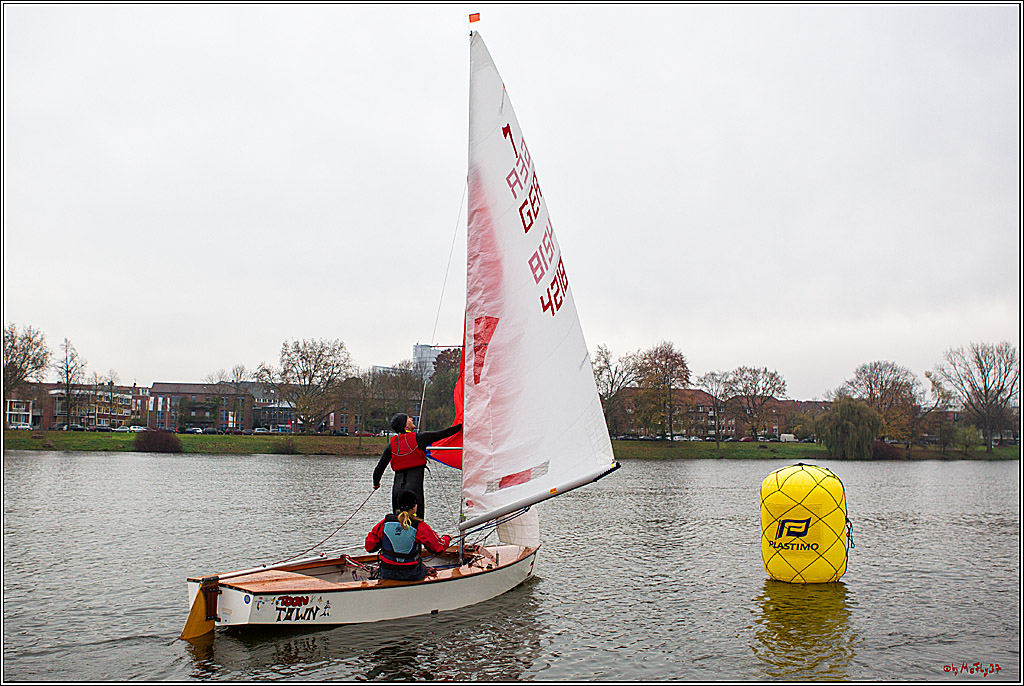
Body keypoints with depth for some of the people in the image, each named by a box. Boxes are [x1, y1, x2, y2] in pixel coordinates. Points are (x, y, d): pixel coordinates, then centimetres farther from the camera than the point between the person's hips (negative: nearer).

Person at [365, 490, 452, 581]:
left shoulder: (385, 522, -9)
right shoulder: (419, 526, -15)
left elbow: (369, 547, -1)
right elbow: (439, 548, -5)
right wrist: (446, 538, 17)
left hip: (387, 574, 3)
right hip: (411, 576, -2)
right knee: (431, 571, 28)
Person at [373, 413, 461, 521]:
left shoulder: (392, 443, 8)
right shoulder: (419, 438, -4)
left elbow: (379, 467, 12)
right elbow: (442, 434, 1)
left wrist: (376, 482, 30)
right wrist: (461, 426, 14)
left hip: (397, 489, 5)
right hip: (414, 487, -5)